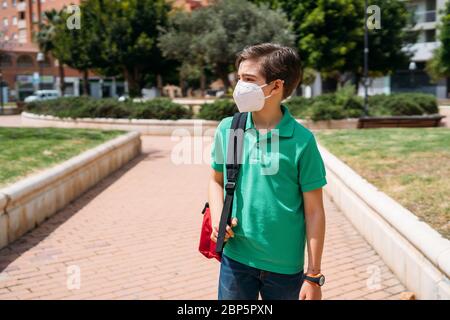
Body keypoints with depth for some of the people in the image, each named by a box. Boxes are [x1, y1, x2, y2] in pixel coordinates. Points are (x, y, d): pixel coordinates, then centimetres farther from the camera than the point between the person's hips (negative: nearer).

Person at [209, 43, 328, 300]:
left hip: (286, 267, -2)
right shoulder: (227, 129, -2)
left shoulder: (301, 140, -12)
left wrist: (313, 276, -6)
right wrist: (218, 215, -7)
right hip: (235, 258, 3)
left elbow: (314, 211, -8)